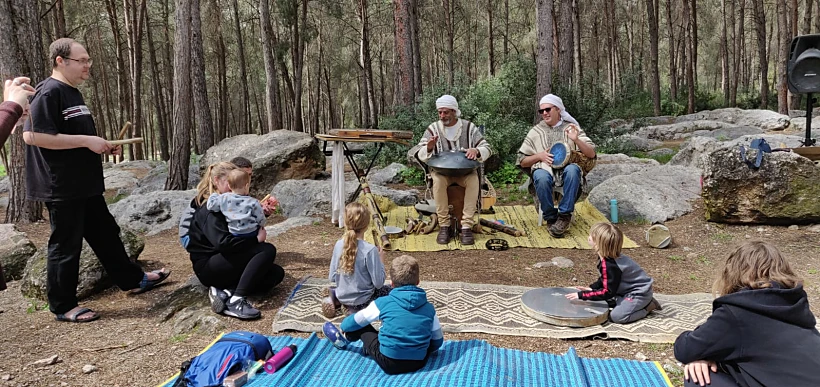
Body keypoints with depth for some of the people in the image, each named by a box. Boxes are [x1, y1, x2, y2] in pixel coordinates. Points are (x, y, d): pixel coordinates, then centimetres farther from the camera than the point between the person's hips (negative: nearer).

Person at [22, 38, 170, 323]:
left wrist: (103, 146, 9)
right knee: (66, 244, 0)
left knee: (106, 234, 18)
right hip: (61, 187, -10)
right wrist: (86, 141, -23)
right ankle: (63, 307, 14)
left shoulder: (72, 93, 16)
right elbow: (32, 135, -25)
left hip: (85, 185, 10)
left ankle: (133, 279, 31)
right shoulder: (48, 93, -15)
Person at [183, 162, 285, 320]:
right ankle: (236, 301, -33)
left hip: (226, 262, 9)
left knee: (276, 273, -7)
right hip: (208, 266, -9)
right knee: (267, 250, -24)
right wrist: (256, 239, -22)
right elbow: (223, 242, -29)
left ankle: (225, 292, -20)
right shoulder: (209, 208, -15)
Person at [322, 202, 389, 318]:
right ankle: (359, 309, -1)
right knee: (392, 291, 18)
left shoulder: (339, 244, -8)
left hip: (342, 297, 6)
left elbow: (332, 277, -3)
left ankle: (334, 300, 12)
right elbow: (378, 283, -19)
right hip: (361, 301, -6)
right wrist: (381, 260, -6)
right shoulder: (370, 250, -24)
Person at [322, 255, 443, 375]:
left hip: (389, 363, -1)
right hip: (418, 363, 2)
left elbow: (356, 321, 12)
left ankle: (344, 338, 46)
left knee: (361, 325, 19)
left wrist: (343, 327, 35)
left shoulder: (383, 302, -3)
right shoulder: (429, 308, 1)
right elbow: (438, 340, 11)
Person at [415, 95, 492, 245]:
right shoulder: (433, 128, 2)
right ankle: (444, 225, -25)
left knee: (473, 179, -33)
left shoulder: (469, 127, 2)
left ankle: (467, 226, -30)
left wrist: (477, 151, -24)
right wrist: (429, 148, -26)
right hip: (441, 169, 0)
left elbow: (487, 149, 1)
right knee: (438, 180, -34)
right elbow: (420, 155, -2)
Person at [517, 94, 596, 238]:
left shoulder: (572, 127, 16)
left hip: (567, 168, 0)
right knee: (541, 177, -37)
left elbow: (591, 154, 8)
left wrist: (576, 139, -9)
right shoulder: (536, 131, 17)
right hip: (545, 169, 0)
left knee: (572, 170, -37)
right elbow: (522, 162, 14)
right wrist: (539, 156, -5)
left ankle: (564, 215, -27)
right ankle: (551, 218, -20)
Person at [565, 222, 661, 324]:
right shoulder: (604, 258, -1)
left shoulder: (610, 265, -30)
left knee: (616, 316, -22)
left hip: (639, 292, -10)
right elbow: (605, 278, 14)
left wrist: (582, 295, -27)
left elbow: (608, 292, -25)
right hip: (628, 289, 10)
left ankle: (649, 306, -2)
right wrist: (591, 288, -1)